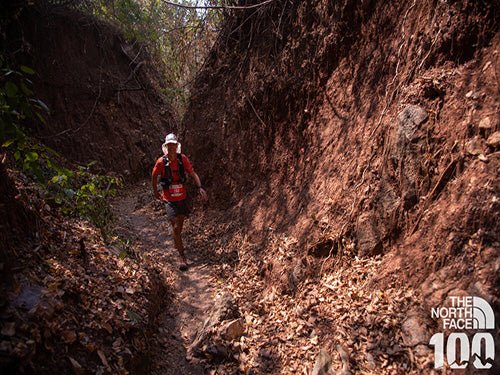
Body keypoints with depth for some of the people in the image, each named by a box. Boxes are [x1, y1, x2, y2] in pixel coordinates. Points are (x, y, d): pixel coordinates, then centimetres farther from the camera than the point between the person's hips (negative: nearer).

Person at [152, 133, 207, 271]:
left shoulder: (183, 159, -7)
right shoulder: (161, 162, -13)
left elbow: (193, 174, -5)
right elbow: (154, 176, 4)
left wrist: (200, 187, -19)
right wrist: (155, 192, 12)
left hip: (182, 197, 3)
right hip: (170, 200, -3)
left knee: (180, 224, 20)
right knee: (176, 227, -9)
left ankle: (177, 242, 50)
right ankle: (182, 257, -2)